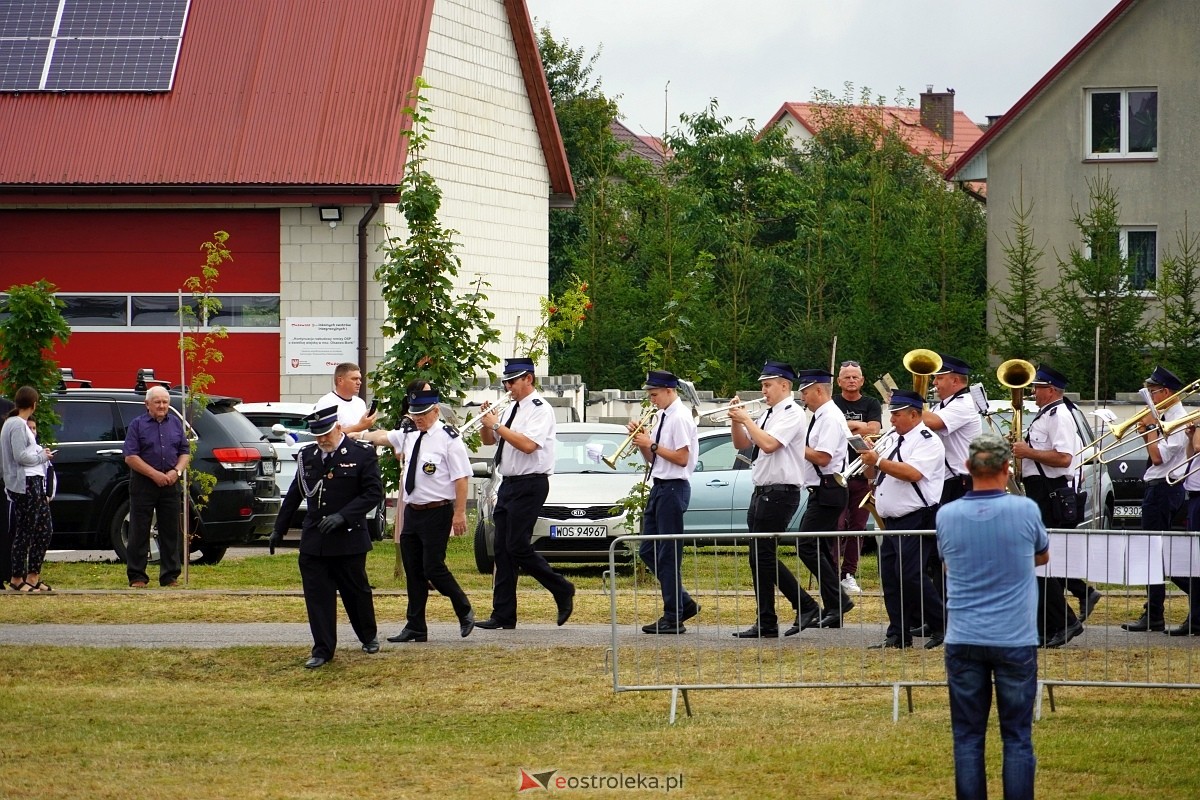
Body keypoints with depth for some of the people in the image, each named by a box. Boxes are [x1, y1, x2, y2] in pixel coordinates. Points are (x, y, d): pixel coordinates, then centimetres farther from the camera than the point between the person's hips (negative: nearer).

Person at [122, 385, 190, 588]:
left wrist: (176, 471, -6)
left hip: (170, 485, 4)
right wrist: (154, 474, -14)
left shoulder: (176, 423, 12)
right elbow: (130, 457, -7)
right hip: (143, 485, -4)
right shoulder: (138, 425, 0)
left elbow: (185, 452, 13)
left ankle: (170, 575, 12)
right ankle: (137, 577, 2)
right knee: (139, 532, -1)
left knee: (171, 532, 5)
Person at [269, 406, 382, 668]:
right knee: (317, 595, -1)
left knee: (356, 591, 11)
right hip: (313, 541, 3)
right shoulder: (307, 456, 7)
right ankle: (322, 650, 5)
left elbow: (374, 492, -11)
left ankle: (369, 636, 34)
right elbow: (293, 495, 16)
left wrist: (343, 516, -20)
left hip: (349, 539, -3)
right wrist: (278, 530, 18)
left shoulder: (362, 454, -6)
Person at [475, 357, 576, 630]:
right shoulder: (512, 408, 16)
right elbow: (488, 440, 21)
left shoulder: (540, 409, -11)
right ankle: (503, 615, 6)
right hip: (508, 485, 9)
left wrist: (497, 426, -19)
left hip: (529, 485, -9)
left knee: (517, 547, -12)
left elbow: (528, 445, -25)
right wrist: (486, 421, 1)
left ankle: (562, 590, 5)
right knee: (503, 550, 5)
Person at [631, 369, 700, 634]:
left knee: (669, 553, -6)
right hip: (659, 487, 10)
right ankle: (684, 603, 20)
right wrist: (642, 442, 4)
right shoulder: (662, 417, 15)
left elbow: (681, 458, -20)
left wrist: (652, 444, -15)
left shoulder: (680, 418, -13)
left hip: (673, 488, -10)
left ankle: (673, 618, -1)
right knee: (648, 551, 12)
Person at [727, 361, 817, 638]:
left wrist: (746, 419, -15)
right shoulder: (767, 415, 17)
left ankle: (766, 624, -2)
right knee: (763, 558, 11)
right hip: (762, 491, 10)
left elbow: (768, 444, -24)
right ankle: (806, 607, 16)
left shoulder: (792, 413, -11)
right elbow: (741, 444, 20)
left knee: (762, 557, -7)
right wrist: (736, 420, 4)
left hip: (780, 492, -10)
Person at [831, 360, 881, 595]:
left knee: (857, 526, 3)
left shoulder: (871, 405, 10)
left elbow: (874, 430, -6)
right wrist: (858, 426, -11)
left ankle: (849, 574, 9)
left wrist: (845, 427, -8)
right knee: (836, 525, -10)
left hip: (863, 473, 2)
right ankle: (832, 573, -8)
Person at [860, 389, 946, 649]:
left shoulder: (927, 441, -9)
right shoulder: (894, 440, 19)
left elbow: (913, 473, -25)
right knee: (890, 577, 5)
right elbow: (876, 475, 23)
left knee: (909, 574, -15)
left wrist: (879, 461, -20)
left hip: (917, 518, -9)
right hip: (892, 520, 9)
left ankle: (941, 626, -4)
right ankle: (898, 635, 9)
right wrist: (870, 463, 2)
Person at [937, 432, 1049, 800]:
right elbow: (1042, 556, 11)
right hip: (1015, 640, -2)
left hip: (963, 641, 2)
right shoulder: (1025, 510, -9)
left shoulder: (946, 516, -4)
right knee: (1017, 738, 5)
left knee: (967, 737, 8)